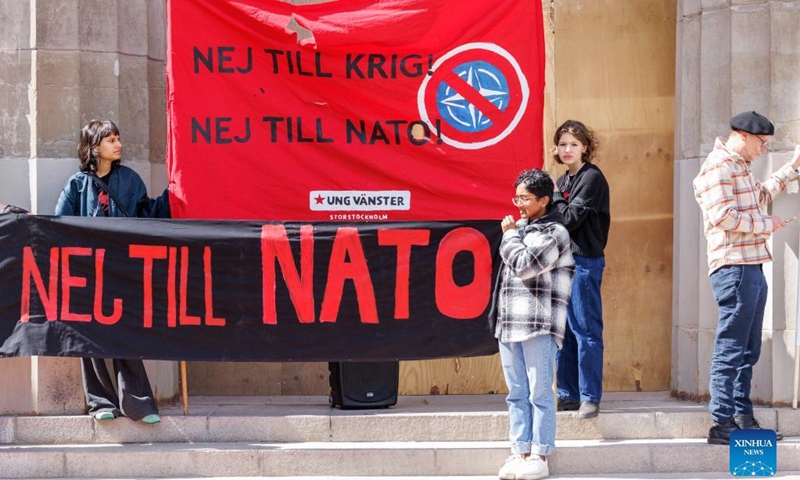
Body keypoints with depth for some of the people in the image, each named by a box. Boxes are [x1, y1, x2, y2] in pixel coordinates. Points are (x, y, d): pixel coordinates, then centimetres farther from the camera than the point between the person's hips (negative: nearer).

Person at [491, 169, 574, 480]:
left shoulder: (554, 233, -5)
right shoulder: (523, 227, 20)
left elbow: (523, 265, -15)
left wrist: (510, 234, -2)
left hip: (539, 325, -8)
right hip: (510, 324, 8)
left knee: (539, 392, -6)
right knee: (517, 393, 8)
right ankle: (520, 452, 11)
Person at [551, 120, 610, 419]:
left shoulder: (592, 178, -7)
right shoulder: (563, 181, 17)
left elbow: (570, 218, -14)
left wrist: (555, 195, -2)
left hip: (584, 262, -8)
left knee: (586, 330, -7)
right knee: (563, 330, 9)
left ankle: (590, 398, -5)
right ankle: (568, 395, 15)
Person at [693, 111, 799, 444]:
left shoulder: (739, 167, 22)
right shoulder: (718, 165, -10)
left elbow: (759, 196, 40)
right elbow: (722, 215, -21)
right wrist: (766, 224, -11)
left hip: (751, 267, 11)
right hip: (734, 268, -11)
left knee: (747, 350, 13)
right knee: (730, 349, -9)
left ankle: (742, 418, 18)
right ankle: (722, 423, -8)